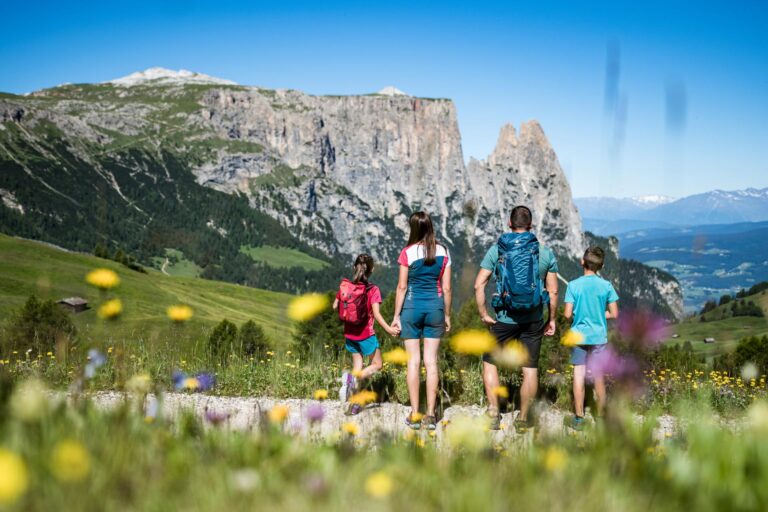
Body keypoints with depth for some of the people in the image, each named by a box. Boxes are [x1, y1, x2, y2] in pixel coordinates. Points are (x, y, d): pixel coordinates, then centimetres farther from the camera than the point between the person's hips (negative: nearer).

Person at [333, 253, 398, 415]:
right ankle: (354, 377, -18)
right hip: (366, 335, -4)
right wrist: (388, 329, -17)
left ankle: (354, 403, 11)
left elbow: (335, 306, 4)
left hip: (349, 334, 4)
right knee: (376, 365, 11)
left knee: (357, 364, 16)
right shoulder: (373, 290, -14)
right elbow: (376, 314, -22)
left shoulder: (344, 285, -4)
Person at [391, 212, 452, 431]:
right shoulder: (443, 252, 1)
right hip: (435, 306, 2)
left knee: (413, 360, 3)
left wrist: (396, 315, 0)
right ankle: (430, 415, 4)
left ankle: (414, 415, 3)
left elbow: (402, 287, -6)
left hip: (412, 306, -2)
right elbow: (446, 288, 3)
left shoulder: (408, 253, -7)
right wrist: (447, 315, 12)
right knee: (431, 361, 4)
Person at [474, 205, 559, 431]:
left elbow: (479, 285, -7)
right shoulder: (545, 252, 0)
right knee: (530, 369, 10)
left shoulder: (496, 250, -2)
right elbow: (553, 291, 0)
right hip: (533, 320, 1)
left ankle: (493, 412, 7)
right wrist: (551, 319, 10)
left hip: (505, 319, -1)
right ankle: (523, 419, 15)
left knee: (490, 362, 15)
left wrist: (483, 314, 2)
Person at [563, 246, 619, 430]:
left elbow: (568, 314, -10)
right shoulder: (606, 286, -6)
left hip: (578, 336, -1)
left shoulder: (574, 285, -9)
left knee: (579, 374, 4)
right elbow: (614, 314, -5)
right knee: (599, 377, 11)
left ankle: (578, 417, 5)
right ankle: (600, 417, 18)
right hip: (599, 336, 1)